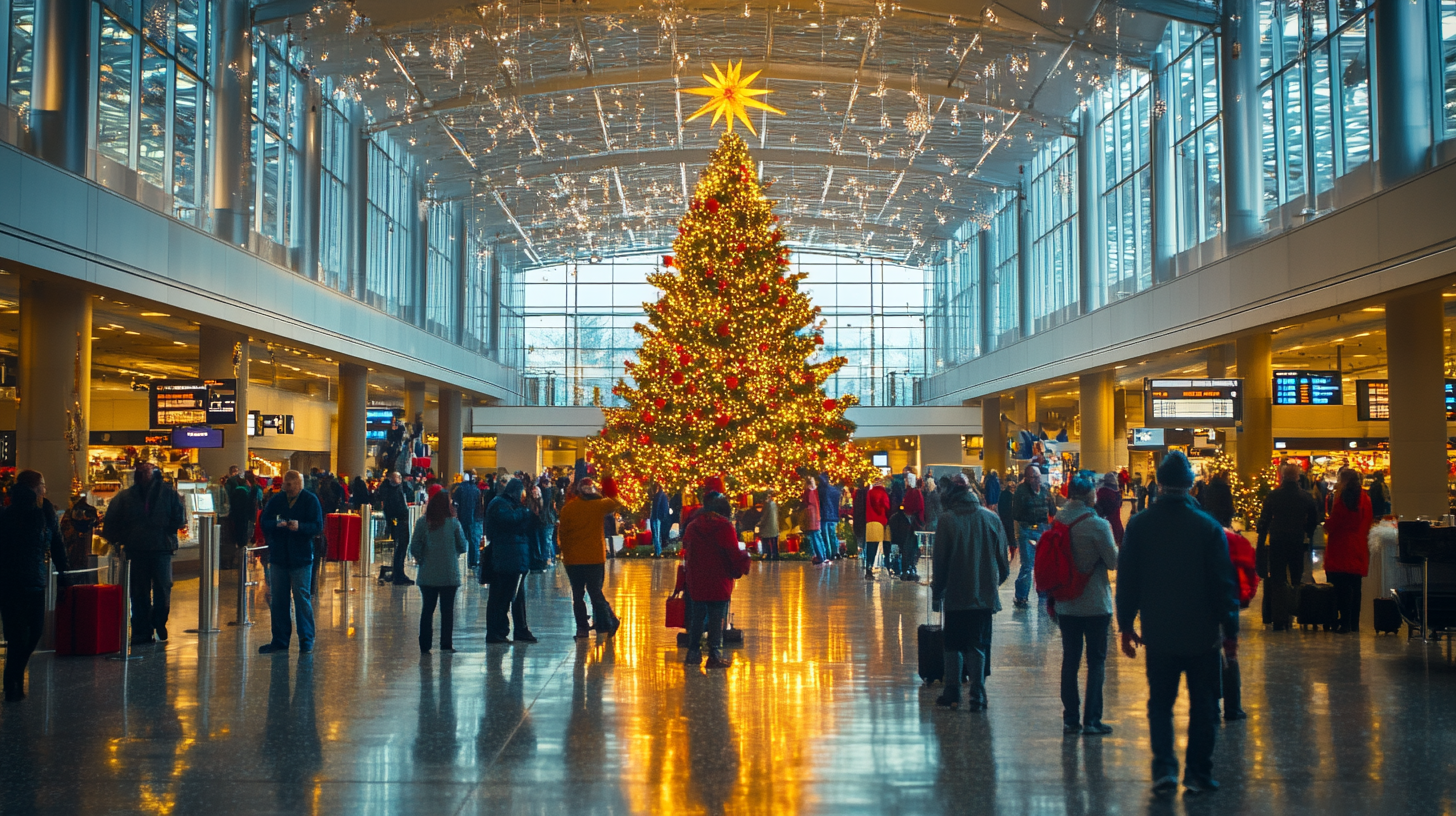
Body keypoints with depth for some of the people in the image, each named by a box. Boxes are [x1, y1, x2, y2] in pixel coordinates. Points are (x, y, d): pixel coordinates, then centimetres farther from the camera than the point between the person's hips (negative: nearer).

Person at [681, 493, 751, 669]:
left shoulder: (693, 525, 5)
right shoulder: (724, 526, -13)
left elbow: (686, 551, 12)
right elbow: (734, 554, -14)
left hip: (696, 581, 5)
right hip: (719, 582, -5)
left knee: (696, 618, 14)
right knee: (717, 620, 1)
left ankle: (693, 652, 16)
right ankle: (714, 656, 2)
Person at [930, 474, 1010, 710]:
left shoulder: (946, 520, -8)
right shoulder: (991, 518, 0)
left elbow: (939, 560, -7)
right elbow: (1002, 556, 5)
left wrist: (936, 592, 2)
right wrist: (997, 580, 22)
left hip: (955, 594, -2)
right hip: (985, 594, 2)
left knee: (953, 646, 10)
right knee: (978, 646, 8)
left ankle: (952, 694, 11)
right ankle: (977, 696, 4)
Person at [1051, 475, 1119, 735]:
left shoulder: (1058, 520, 0)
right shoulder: (1098, 524, -17)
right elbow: (1114, 561, -12)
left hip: (1065, 604, 5)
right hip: (1095, 604, -5)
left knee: (1070, 660, 11)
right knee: (1096, 661, 4)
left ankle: (1070, 719, 14)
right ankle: (1091, 720, 4)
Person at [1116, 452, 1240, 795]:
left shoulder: (1139, 525, -4)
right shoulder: (1208, 527, -10)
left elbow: (1126, 580, 1)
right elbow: (1224, 584, -6)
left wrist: (1126, 625, 10)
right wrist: (1230, 631, 2)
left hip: (1158, 634, 1)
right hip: (1202, 634, -1)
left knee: (1160, 703, 11)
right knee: (1203, 705, 11)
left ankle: (1164, 768, 0)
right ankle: (1198, 774, 13)